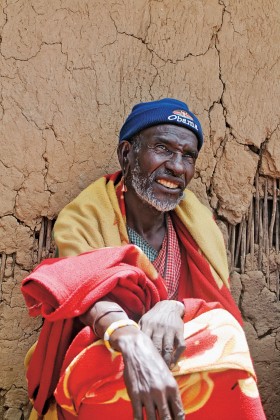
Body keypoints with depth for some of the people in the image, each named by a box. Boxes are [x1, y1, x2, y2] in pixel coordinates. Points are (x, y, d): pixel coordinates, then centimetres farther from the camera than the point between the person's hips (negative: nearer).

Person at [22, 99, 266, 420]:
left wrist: (174, 308, -28)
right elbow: (85, 290, -24)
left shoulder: (199, 229, 6)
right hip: (95, 378, -4)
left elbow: (219, 311, -3)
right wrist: (132, 341, -47)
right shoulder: (82, 221, -5)